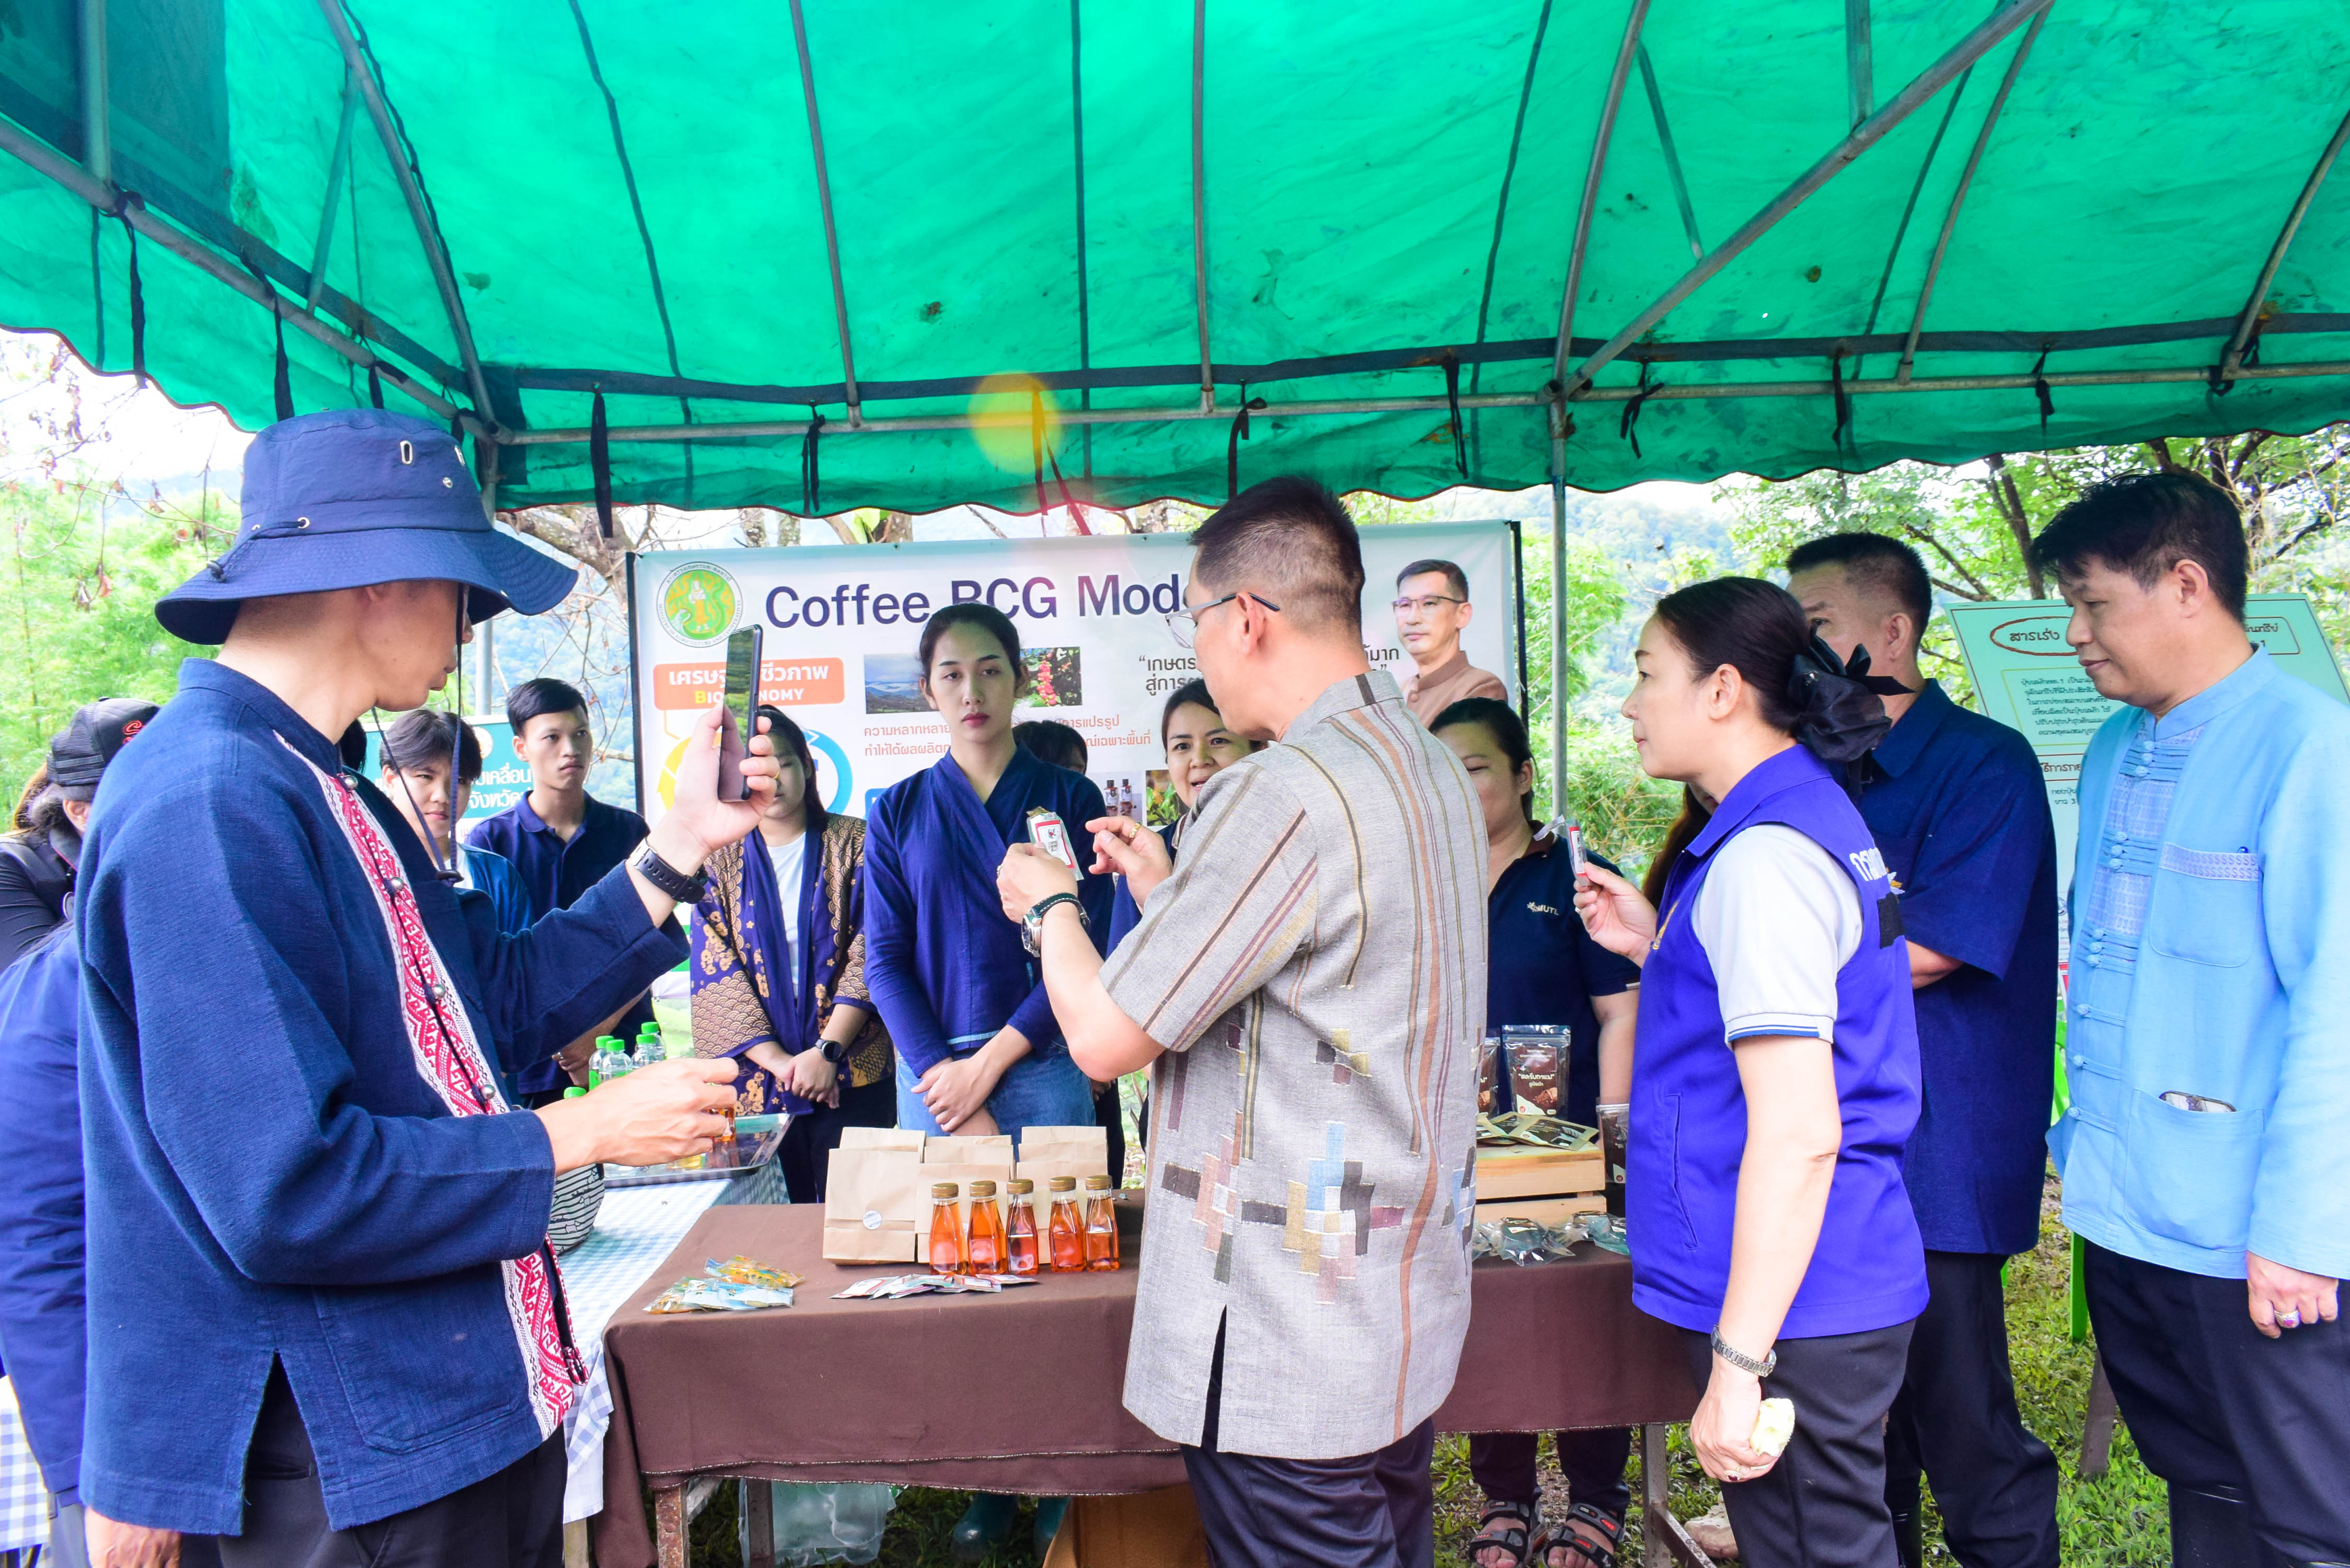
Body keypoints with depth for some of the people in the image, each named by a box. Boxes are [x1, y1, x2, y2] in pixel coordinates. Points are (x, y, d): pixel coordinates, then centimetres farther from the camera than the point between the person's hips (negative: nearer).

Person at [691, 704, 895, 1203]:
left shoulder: (854, 844, 6)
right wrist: (776, 1059, -12)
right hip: (754, 1081, 1)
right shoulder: (720, 859, 10)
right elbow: (715, 970, 1)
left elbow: (869, 955, -3)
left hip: (850, 1076, -1)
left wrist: (828, 1050, -15)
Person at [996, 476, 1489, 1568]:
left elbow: (1106, 1038, -18)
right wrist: (1171, 890, 19)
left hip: (1289, 1344, -9)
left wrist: (1049, 904, 0)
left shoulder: (1286, 791, -23)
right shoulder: (1430, 766, 7)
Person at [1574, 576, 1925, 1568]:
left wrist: (1738, 1364, -23)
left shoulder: (1763, 856, -20)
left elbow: (1798, 1131, -25)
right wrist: (1656, 947, 13)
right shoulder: (1811, 818, 12)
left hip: (1786, 1301, -10)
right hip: (1834, 1286, 10)